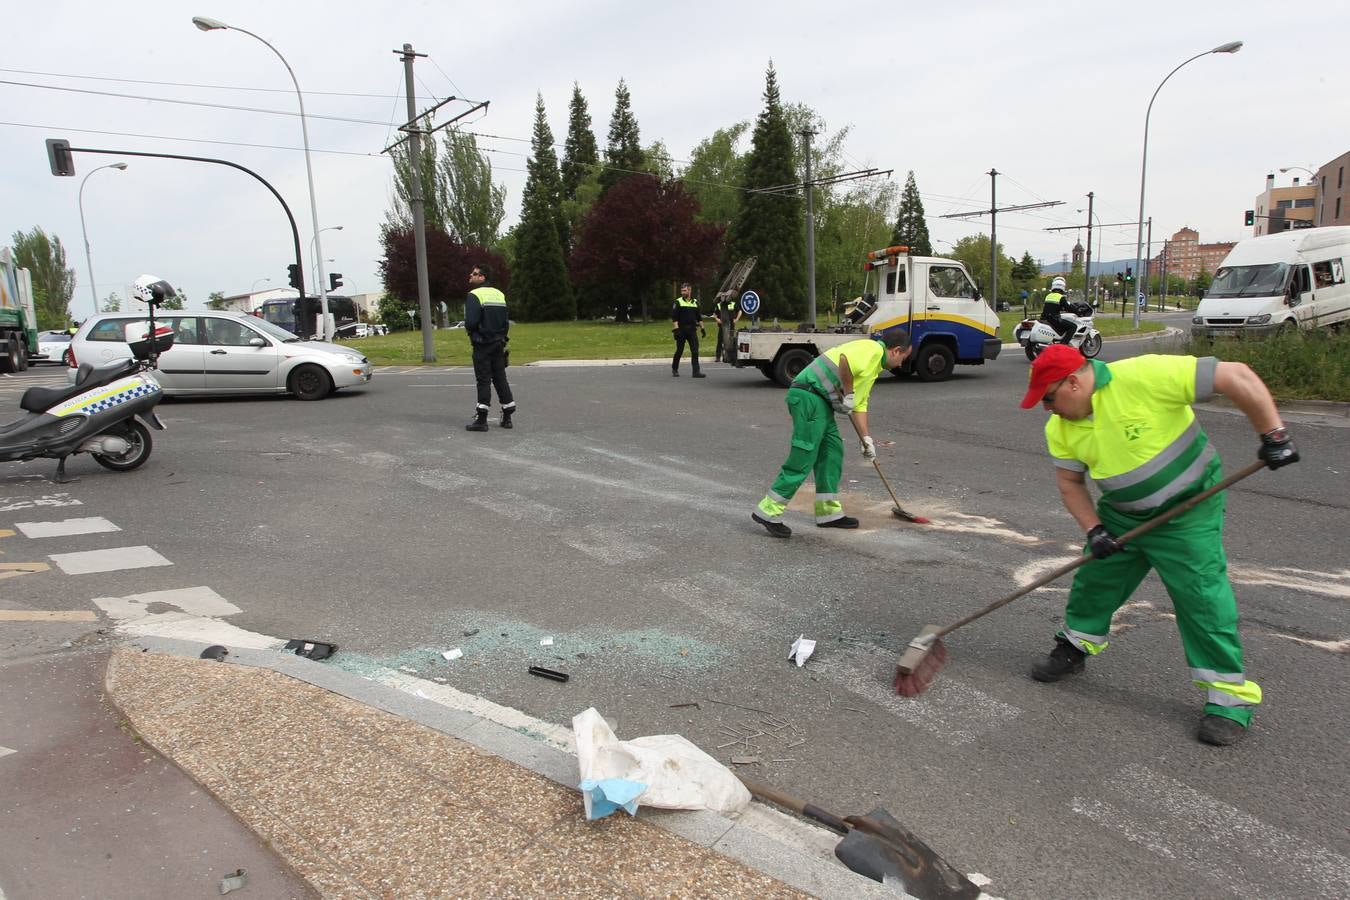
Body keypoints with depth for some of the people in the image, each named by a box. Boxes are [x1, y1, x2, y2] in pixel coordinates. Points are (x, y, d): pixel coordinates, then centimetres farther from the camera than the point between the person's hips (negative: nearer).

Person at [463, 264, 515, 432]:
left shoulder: (474, 295, -12)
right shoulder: (500, 294, 10)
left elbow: (471, 322, -21)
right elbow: (506, 321, 10)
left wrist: (470, 329, 0)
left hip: (482, 345, -6)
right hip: (499, 343, 6)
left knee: (483, 380, -3)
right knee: (500, 378, 11)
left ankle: (481, 419, -1)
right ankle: (507, 417, 14)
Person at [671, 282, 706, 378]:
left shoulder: (695, 302, 12)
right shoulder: (678, 302, -1)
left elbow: (699, 317, 19)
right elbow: (674, 317, -8)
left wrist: (702, 328, 12)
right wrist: (676, 329, -17)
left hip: (692, 330, 3)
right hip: (681, 330, -3)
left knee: (695, 350, -6)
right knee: (679, 351, 5)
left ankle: (696, 372, -7)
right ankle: (674, 369, 24)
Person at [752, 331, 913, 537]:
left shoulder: (875, 363, 27)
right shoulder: (872, 349, -5)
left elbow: (860, 404, 30)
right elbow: (845, 360, -26)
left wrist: (866, 438, 26)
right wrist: (848, 394, -14)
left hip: (821, 401, 11)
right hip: (809, 395, -11)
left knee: (833, 451, 14)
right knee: (803, 458, -9)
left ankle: (829, 512, 23)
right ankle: (768, 512, -3)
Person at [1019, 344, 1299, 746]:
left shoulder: (1143, 376, -30)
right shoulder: (1060, 429, -8)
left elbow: (1238, 377, -27)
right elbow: (1070, 483, 2)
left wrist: (1273, 435, -23)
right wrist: (1093, 529, -10)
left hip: (1188, 509, -6)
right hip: (1121, 515, 6)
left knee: (1202, 596, -7)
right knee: (1094, 580, 12)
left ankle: (1231, 696, 7)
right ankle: (1075, 648, 36)